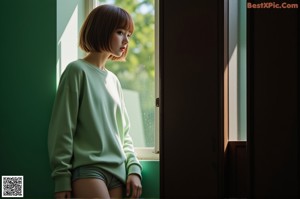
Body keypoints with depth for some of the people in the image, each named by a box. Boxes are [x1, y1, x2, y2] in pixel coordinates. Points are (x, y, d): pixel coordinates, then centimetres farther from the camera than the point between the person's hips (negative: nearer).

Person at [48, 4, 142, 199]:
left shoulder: (114, 80, 18)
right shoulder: (77, 71, -2)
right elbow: (62, 128, -6)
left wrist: (134, 168, 8)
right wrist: (61, 177, -9)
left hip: (117, 171, 6)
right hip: (87, 168, -6)